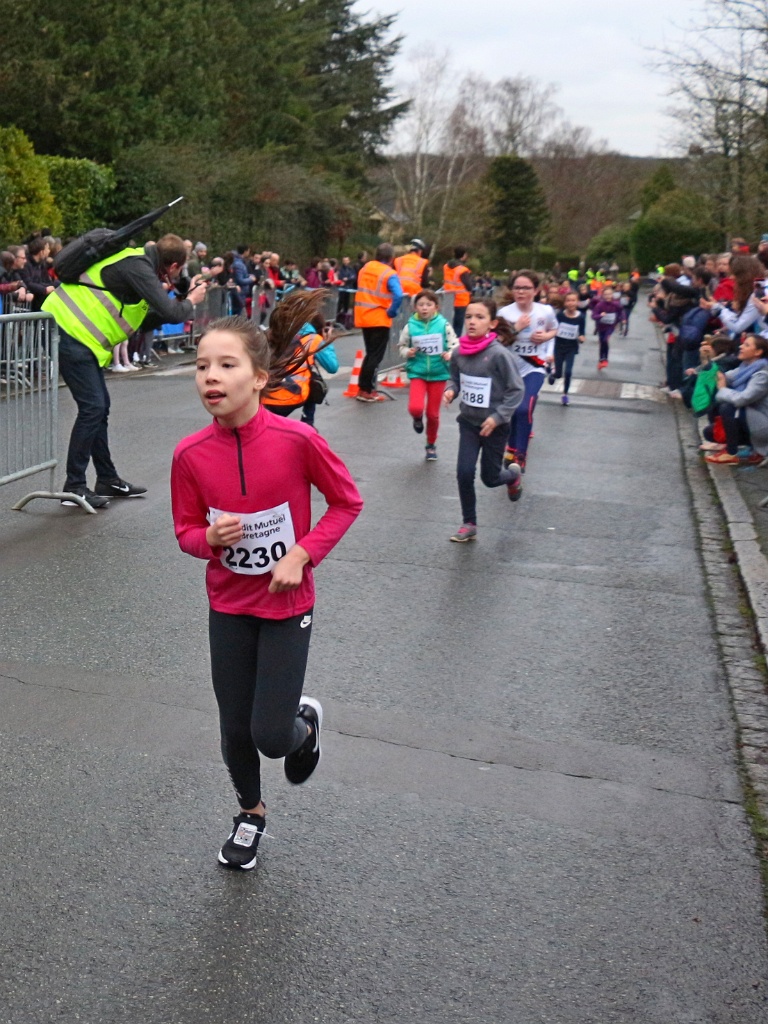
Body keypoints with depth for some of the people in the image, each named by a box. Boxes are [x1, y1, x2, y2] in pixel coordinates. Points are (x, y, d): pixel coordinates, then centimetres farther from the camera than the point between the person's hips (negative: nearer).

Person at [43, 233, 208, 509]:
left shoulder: (139, 262, 14)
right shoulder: (137, 267, -16)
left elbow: (143, 321, 20)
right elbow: (170, 313, -22)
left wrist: (179, 305, 13)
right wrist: (191, 302, -2)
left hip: (75, 332, 10)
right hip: (68, 332, -10)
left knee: (100, 406, 13)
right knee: (92, 408, -10)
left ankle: (108, 480, 21)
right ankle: (74, 487, -4)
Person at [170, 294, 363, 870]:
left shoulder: (297, 440, -21)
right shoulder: (191, 454, -12)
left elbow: (347, 502, -6)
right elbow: (187, 532, 2)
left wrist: (302, 554, -17)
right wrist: (210, 538, -21)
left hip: (287, 604, -3)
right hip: (228, 605, 3)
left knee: (271, 736, -4)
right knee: (235, 729, 13)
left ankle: (306, 721, 34)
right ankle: (251, 813, 43)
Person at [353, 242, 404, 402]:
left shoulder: (365, 268, 8)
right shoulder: (389, 274, -13)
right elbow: (398, 296, -27)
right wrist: (392, 312, -14)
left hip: (363, 317, 6)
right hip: (379, 319, -6)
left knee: (370, 354, 18)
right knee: (376, 356, 1)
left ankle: (363, 388, 19)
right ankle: (367, 391, 1)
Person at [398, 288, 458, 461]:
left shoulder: (443, 325, -8)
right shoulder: (410, 326, -6)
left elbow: (455, 345, -2)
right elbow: (402, 346, 6)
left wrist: (450, 354, -22)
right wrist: (408, 353, -14)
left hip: (439, 373, 0)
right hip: (417, 373, 0)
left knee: (433, 413, 8)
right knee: (415, 408, -21)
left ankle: (431, 445, 32)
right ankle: (417, 418, 19)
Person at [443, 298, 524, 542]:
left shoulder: (499, 354, -21)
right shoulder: (458, 352, -7)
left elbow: (516, 390, -14)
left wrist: (497, 417, -19)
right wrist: (450, 391, -11)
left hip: (494, 425, -3)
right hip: (468, 421, 3)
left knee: (490, 477, 11)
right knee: (464, 473, -6)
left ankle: (513, 474, 47)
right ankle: (469, 524, 12)